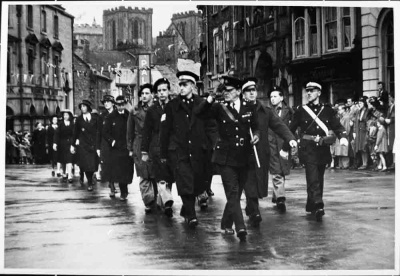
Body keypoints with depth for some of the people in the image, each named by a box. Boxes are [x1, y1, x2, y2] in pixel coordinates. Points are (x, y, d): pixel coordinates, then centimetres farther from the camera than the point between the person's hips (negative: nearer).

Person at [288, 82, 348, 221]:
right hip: (308, 148, -3)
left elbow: (337, 126, 3)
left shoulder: (327, 110, 8)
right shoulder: (301, 110, 2)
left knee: (319, 179, 11)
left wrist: (343, 137, -17)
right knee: (313, 178, -15)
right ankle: (318, 206, -22)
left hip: (323, 149, 3)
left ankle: (311, 206, 26)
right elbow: (291, 129, 4)